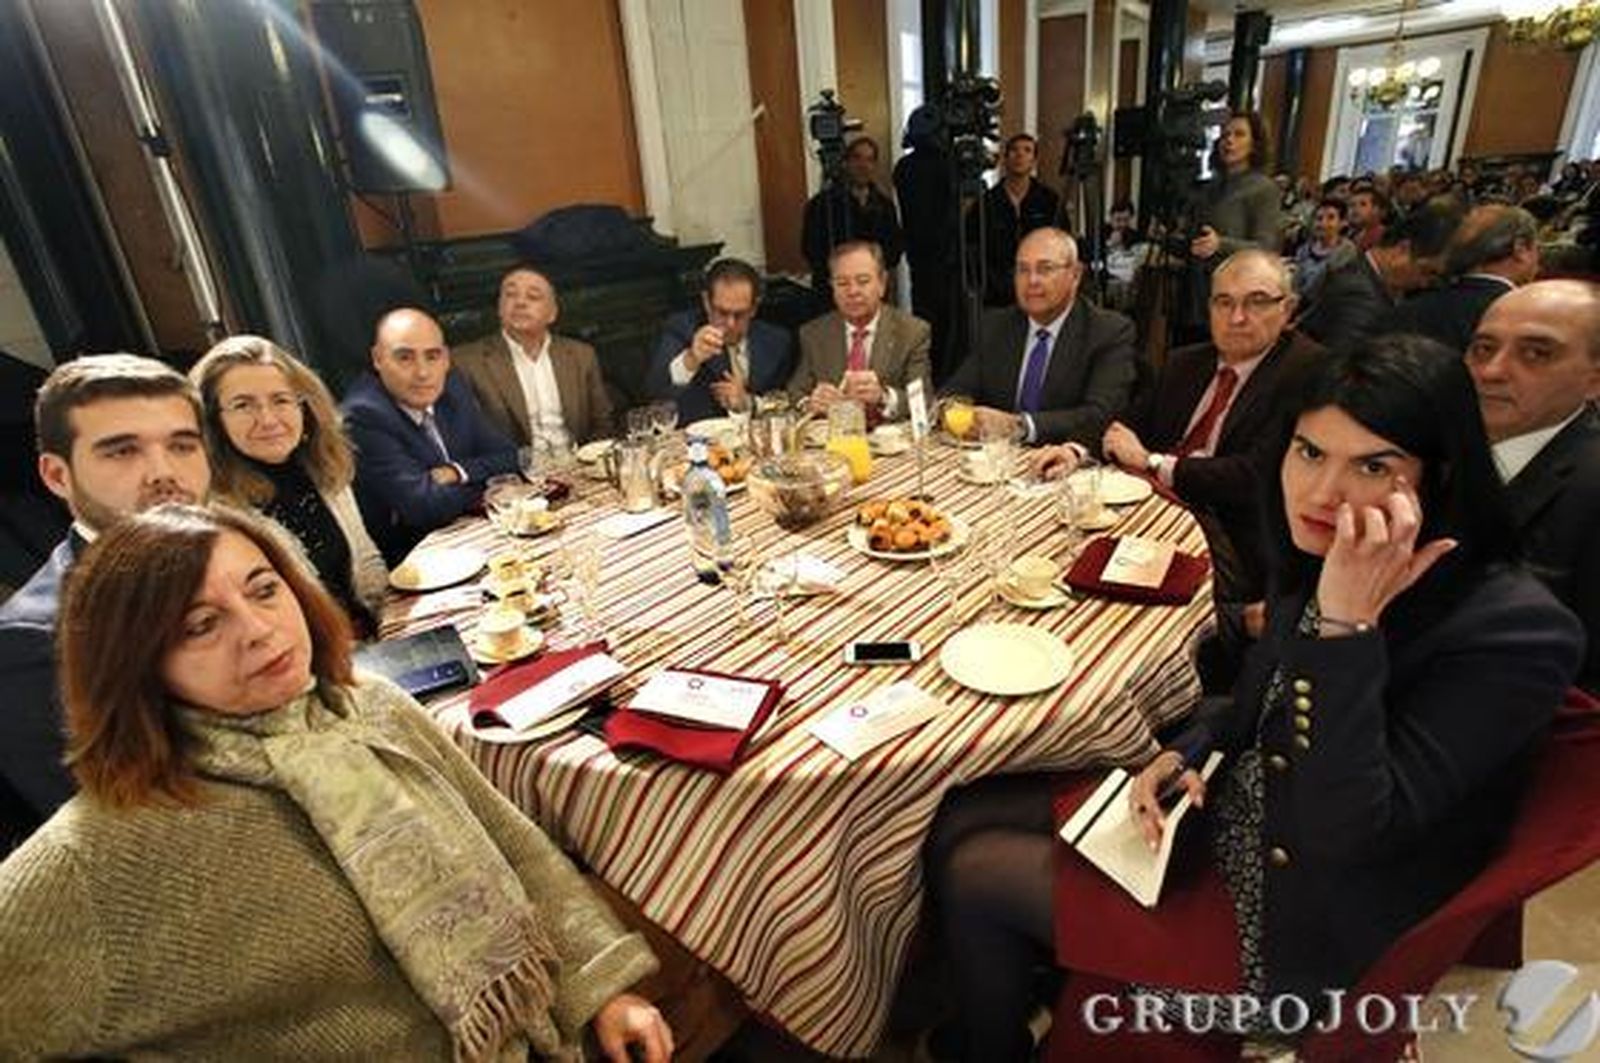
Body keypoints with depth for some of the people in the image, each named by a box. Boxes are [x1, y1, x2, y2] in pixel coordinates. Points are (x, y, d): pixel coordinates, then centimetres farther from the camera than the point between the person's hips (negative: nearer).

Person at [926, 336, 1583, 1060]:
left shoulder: (1515, 633, -26)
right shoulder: (1318, 562, -4)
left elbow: (1346, 832, -32)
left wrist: (1347, 624, -36)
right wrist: (1184, 755, -7)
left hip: (1296, 922, -6)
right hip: (1227, 817, 7)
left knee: (975, 872, -5)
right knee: (962, 818, 4)